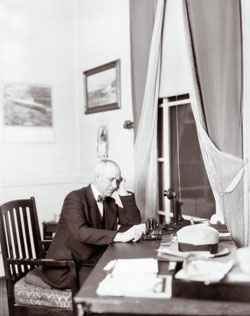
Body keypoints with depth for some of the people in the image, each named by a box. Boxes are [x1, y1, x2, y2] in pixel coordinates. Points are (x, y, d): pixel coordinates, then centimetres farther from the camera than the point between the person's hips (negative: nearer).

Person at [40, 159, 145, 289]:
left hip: (93, 265, 7)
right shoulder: (75, 198, -13)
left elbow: (134, 222, 6)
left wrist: (123, 192, -2)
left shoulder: (110, 203, 10)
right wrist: (120, 236, -36)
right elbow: (80, 232, -29)